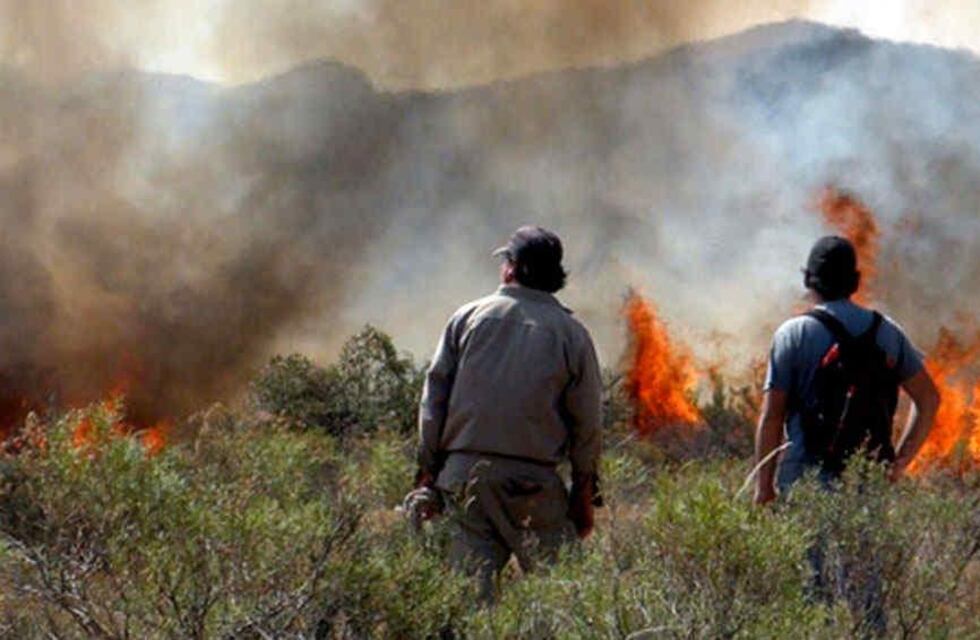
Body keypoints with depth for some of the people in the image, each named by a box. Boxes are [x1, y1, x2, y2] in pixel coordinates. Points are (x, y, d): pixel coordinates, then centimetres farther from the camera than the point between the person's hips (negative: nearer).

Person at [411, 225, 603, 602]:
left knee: (471, 581, 2)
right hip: (534, 480, -2)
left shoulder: (467, 317, 7)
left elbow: (434, 398, 6)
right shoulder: (571, 334, 3)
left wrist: (427, 471, 10)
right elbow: (586, 420, 2)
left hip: (465, 472, 2)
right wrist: (584, 493, 9)